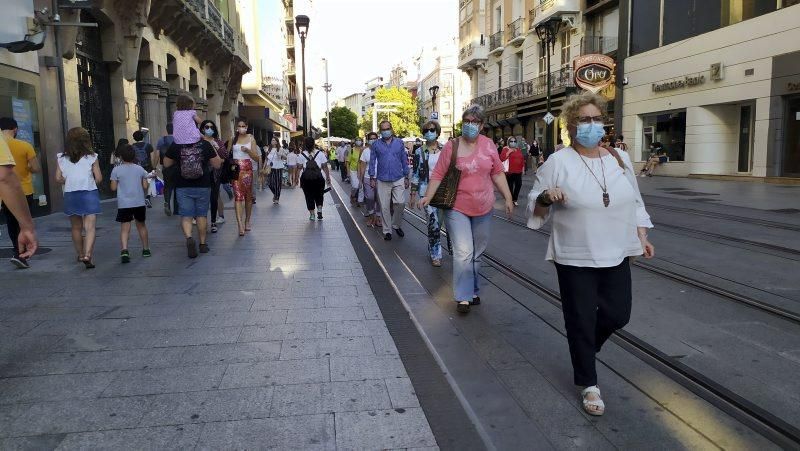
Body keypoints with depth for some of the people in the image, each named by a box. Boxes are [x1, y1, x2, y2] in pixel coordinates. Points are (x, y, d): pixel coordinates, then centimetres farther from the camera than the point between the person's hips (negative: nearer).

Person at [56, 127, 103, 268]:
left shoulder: (61, 158, 2)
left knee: (76, 227, 17)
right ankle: (87, 255, -23)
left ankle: (80, 254, 30)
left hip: (70, 195, 3)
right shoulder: (91, 157, -5)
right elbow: (99, 178, -5)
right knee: (90, 227, -6)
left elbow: (58, 178, 2)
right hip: (89, 194, -3)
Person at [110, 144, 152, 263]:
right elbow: (145, 186, 2)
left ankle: (124, 250, -23)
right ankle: (146, 249, 27)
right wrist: (148, 180, 22)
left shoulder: (116, 170, -2)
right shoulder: (140, 169, 3)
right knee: (141, 225, 18)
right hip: (139, 203, 2)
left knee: (124, 228, -4)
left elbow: (113, 188, -1)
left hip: (124, 204, -2)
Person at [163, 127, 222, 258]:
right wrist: (212, 150, 10)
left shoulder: (176, 146, -5)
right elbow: (217, 164, -2)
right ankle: (203, 243, 19)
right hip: (203, 186, 0)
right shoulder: (205, 144, -7)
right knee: (202, 215, 12)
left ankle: (189, 237, -21)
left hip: (183, 187, 0)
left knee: (186, 216, 3)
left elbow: (166, 164, 5)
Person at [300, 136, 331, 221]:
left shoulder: (301, 155, 0)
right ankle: (319, 210, 0)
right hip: (318, 177, 0)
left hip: (306, 178, 0)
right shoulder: (320, 153, -1)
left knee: (309, 196, 11)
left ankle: (312, 214, 13)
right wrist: (328, 177, 4)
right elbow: (325, 167, -2)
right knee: (319, 195, 17)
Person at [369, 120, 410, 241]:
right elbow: (372, 162, 5)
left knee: (400, 203, -7)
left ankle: (396, 225, 17)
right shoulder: (376, 144, 3)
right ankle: (387, 231, 15)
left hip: (398, 179, 0)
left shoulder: (399, 143, 6)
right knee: (385, 207, 3)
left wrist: (406, 177, 7)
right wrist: (372, 178, 0)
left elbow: (404, 161, 9)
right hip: (382, 180, 0)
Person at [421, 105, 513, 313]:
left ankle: (473, 290, 30)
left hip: (483, 209, 3)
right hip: (457, 209, -3)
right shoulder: (451, 147, -6)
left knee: (477, 253, 14)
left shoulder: (488, 145, 1)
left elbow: (497, 173, 7)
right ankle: (464, 297, 0)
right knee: (463, 253, -11)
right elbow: (438, 175, -4)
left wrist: (508, 197, 5)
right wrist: (428, 196, -15)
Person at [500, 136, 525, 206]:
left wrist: (523, 167, 15)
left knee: (519, 185, 4)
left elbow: (522, 159, 20)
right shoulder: (506, 149, -2)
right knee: (510, 186, -4)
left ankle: (514, 199, 20)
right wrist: (508, 152, -18)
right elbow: (501, 158, -14)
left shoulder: (518, 150, 15)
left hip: (518, 171, 5)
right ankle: (510, 200, 7)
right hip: (510, 171, -5)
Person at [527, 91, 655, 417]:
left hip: (616, 255, 5)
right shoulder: (558, 162, -9)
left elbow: (635, 203, 15)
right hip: (575, 258, -5)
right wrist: (546, 196, -27)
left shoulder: (620, 158, 7)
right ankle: (588, 384, 22)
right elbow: (535, 206, -6)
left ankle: (584, 349, 41)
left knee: (617, 314, 11)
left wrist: (642, 238, 10)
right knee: (581, 320, 4)